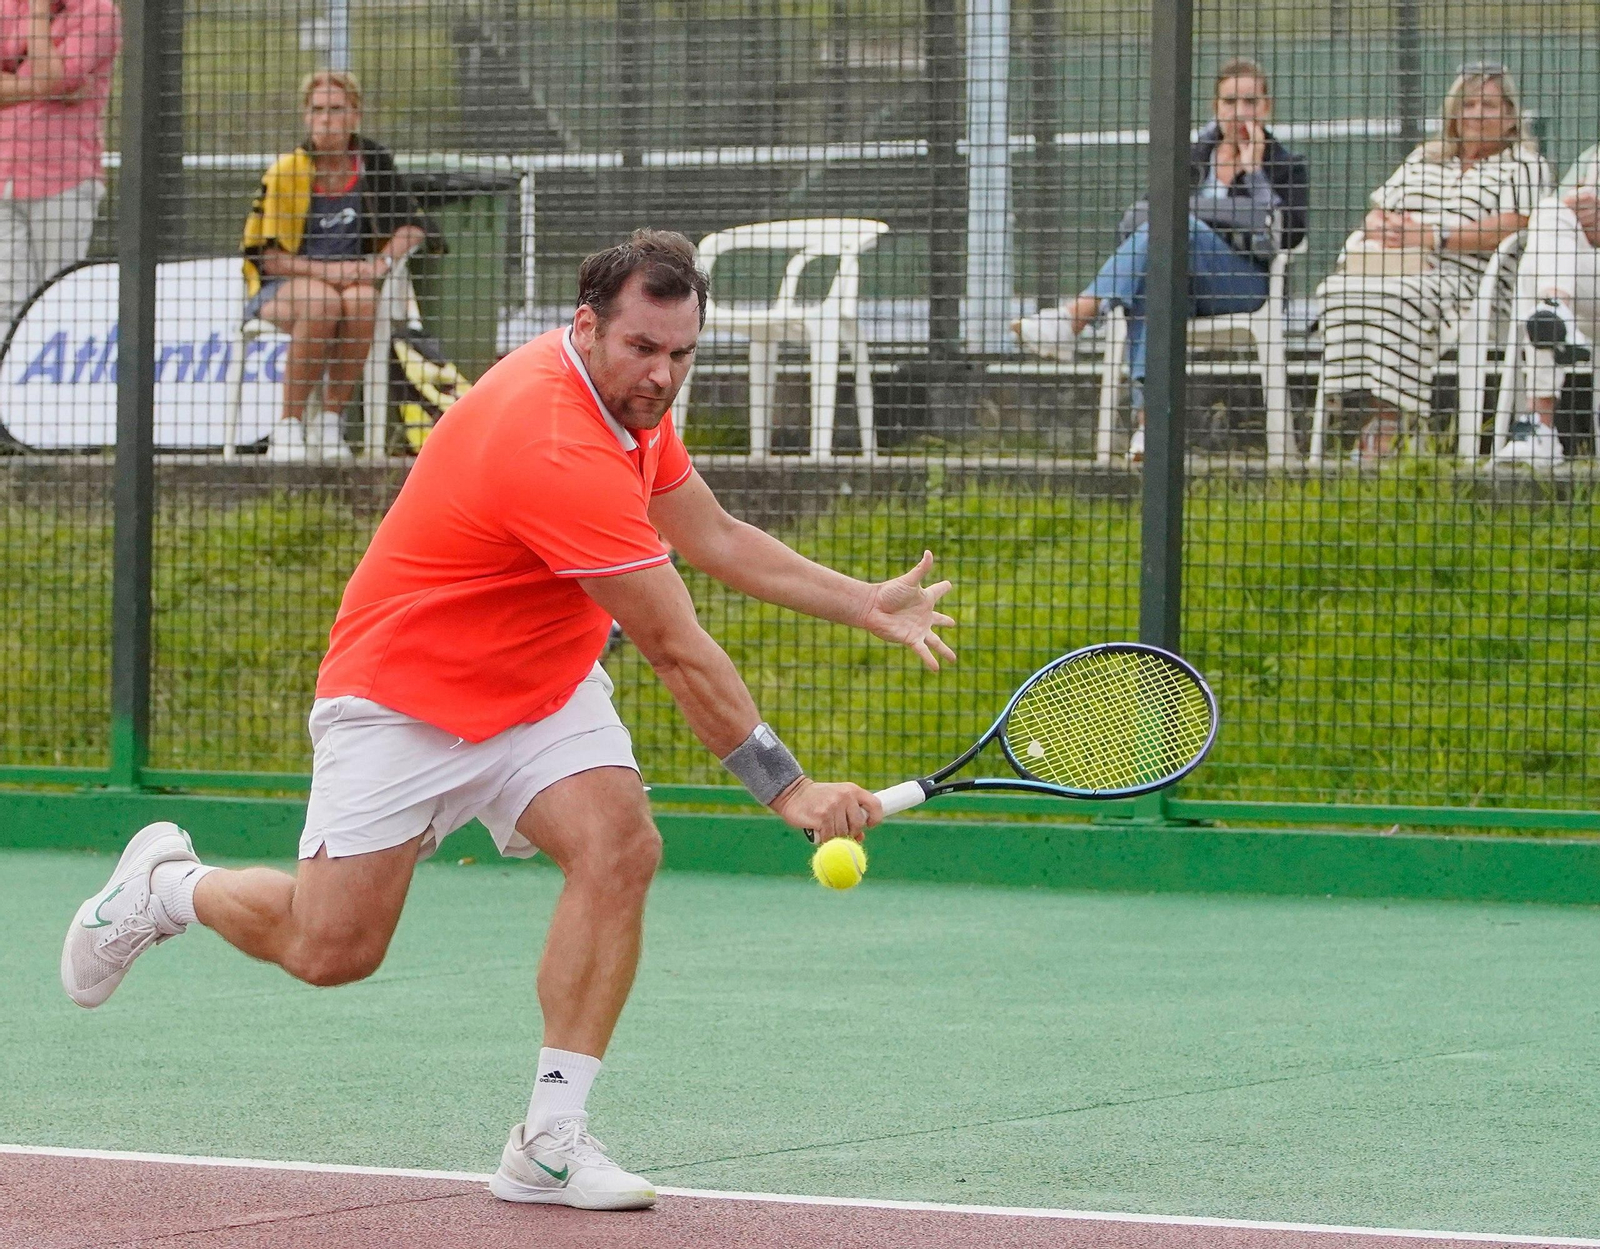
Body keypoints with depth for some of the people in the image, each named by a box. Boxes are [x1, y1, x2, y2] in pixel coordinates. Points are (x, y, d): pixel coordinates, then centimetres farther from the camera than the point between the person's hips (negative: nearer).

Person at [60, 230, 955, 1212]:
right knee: (332, 949, -5)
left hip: (542, 686, 8)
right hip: (402, 695, -8)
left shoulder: (627, 397, -3)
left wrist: (871, 606, 7)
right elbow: (679, 652, -30)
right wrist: (784, 787, -26)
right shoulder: (563, 455, -33)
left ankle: (551, 1140, -15)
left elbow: (716, 540, 11)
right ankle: (168, 886, 28)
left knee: (621, 843, -19)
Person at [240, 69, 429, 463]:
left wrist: (383, 261, -15)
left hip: (351, 279, 2)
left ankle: (329, 423, -21)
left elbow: (412, 226, 5)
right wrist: (321, 270, -23)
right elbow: (262, 253, -9)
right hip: (280, 283, -2)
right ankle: (288, 427, -29)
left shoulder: (374, 161, 0)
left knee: (361, 299, -34)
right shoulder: (286, 171, -8)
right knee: (321, 301, -37)